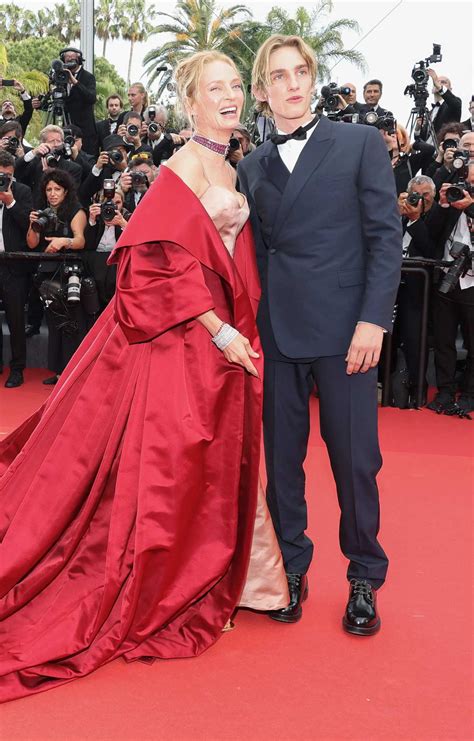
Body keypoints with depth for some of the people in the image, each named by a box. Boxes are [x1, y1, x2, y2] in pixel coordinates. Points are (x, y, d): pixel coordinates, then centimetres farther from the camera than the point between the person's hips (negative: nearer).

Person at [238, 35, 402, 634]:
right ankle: (291, 566, 25)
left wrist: (373, 320, -10)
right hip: (276, 331, 3)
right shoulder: (251, 168, 13)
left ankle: (364, 576, 20)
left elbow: (386, 236, -2)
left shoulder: (361, 143, 4)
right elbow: (255, 253, 11)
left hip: (344, 328, -3)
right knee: (281, 455, 8)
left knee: (355, 457, 2)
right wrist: (250, 324, 2)